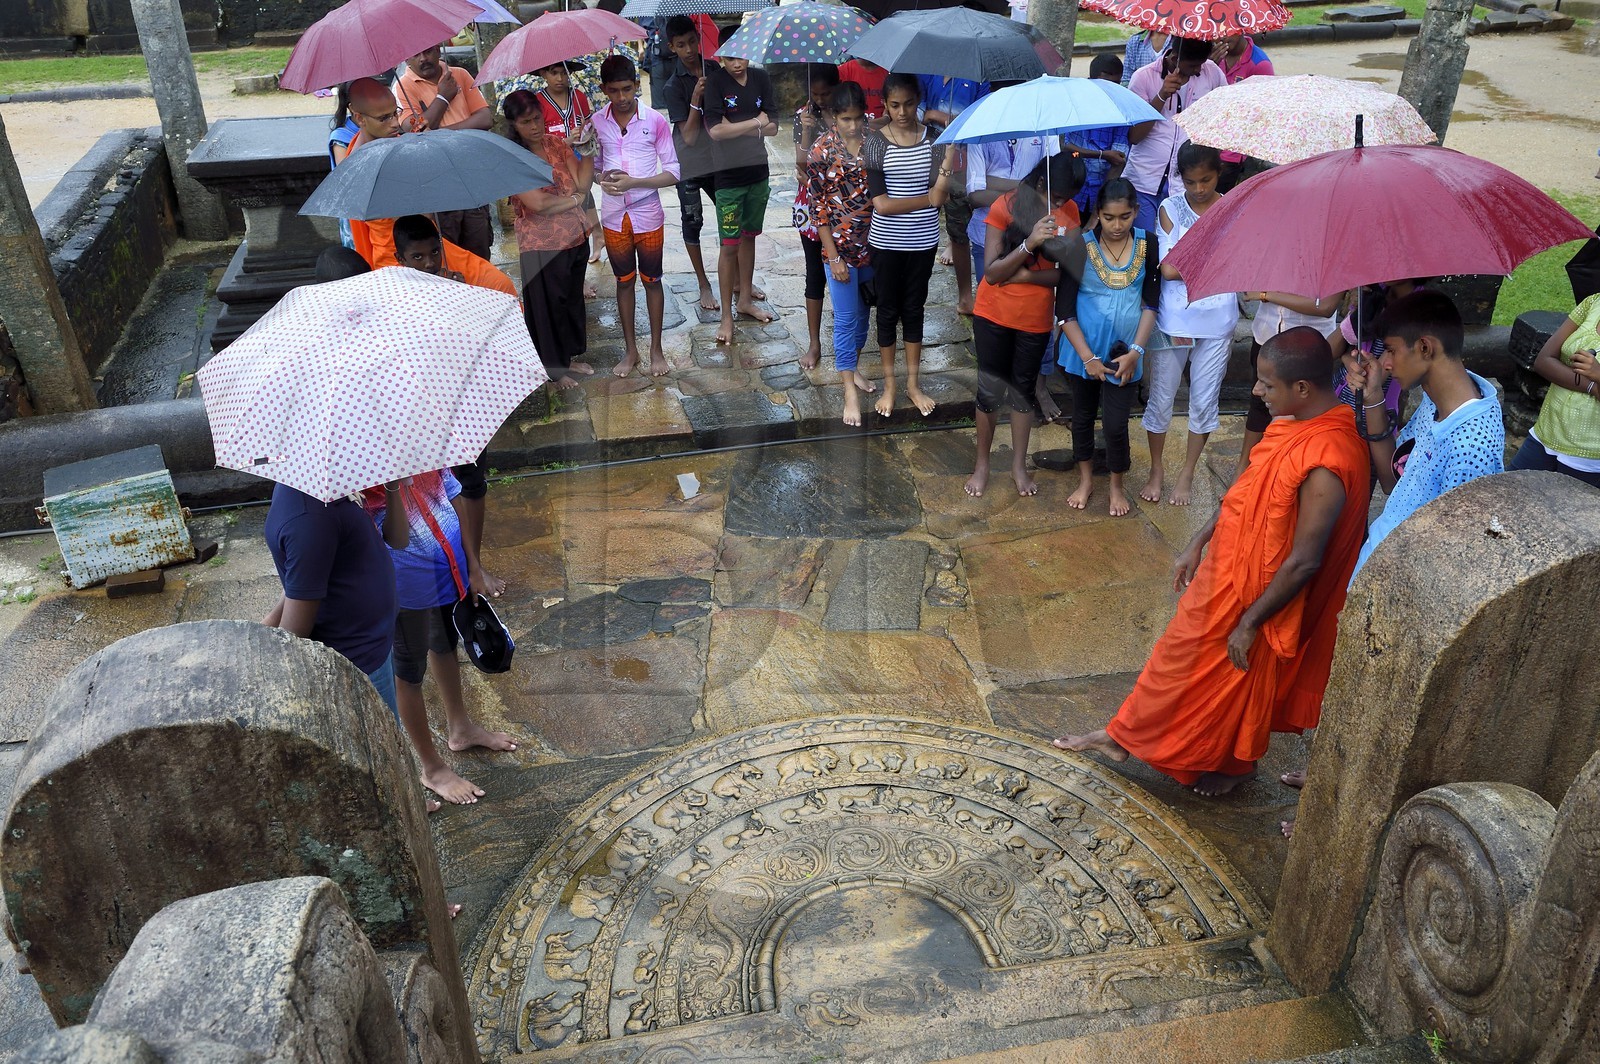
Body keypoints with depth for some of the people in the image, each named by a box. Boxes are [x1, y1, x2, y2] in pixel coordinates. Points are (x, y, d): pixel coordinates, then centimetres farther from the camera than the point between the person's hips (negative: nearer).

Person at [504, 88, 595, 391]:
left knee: (573, 298, 18)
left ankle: (570, 356, 37)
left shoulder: (556, 142, 3)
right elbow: (538, 203, -23)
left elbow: (583, 183, -5)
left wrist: (588, 150, -17)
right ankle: (555, 368, 24)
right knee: (549, 305, 7)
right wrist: (575, 199, -11)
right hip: (542, 245, -6)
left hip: (576, 237, 6)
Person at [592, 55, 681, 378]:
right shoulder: (596, 123, -1)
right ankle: (630, 349, 26)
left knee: (651, 281, 10)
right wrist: (602, 177, -14)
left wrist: (634, 181, -21)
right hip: (614, 217, 2)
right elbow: (593, 165, 10)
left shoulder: (655, 121, -9)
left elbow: (672, 173, -8)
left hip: (648, 216, -2)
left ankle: (656, 348, 24)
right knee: (624, 281, 13)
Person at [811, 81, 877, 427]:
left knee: (863, 312, 17)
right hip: (840, 246, -4)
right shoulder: (823, 149, -11)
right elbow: (819, 206, -9)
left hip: (872, 243, 4)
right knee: (846, 318, -1)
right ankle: (850, 394, 6)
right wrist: (834, 256, -12)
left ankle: (852, 369, 37)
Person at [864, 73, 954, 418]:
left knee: (914, 310, 14)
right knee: (888, 311, 10)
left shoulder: (933, 138, -3)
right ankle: (889, 384, 25)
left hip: (923, 241, 2)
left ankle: (913, 383, 27)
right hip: (886, 241, -2)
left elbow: (940, 193, -12)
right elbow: (881, 203, -17)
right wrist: (927, 198, -17)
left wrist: (949, 159, -28)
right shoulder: (875, 142, -10)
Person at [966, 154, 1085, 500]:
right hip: (994, 315, -2)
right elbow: (992, 272, -19)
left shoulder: (1069, 212, -7)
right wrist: (1029, 243, -31)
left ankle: (1019, 465, 29)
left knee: (1024, 391, 14)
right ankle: (982, 464, 24)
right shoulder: (1005, 207, -15)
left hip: (1036, 318, 2)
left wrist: (1025, 275, -23)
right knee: (990, 391, 7)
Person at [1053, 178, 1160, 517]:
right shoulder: (1081, 247, -14)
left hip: (1124, 351, 0)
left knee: (1115, 422, -1)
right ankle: (1086, 480, 36)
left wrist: (1136, 351, -9)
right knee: (1083, 414, 15)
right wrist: (1088, 357, -14)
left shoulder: (1147, 245, -7)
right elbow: (1064, 310, -12)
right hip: (1084, 349, 0)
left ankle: (1117, 485, 24)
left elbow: (1151, 303, 0)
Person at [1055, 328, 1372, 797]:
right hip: (1226, 571, 8)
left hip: (1258, 593, -8)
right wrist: (1197, 544, 12)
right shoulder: (1298, 424, -6)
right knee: (1184, 659, 22)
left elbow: (1304, 561, -28)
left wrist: (1250, 622, -17)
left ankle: (1237, 765, 44)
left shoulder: (1326, 463, -34)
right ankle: (1125, 735, 42)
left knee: (1237, 684, 17)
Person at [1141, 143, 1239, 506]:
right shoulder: (1170, 208, -3)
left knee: (1204, 401, 10)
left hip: (1216, 322, 1)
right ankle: (1156, 470, 29)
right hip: (1173, 318, 0)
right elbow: (1168, 268, -13)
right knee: (1161, 398, 9)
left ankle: (1187, 475, 27)